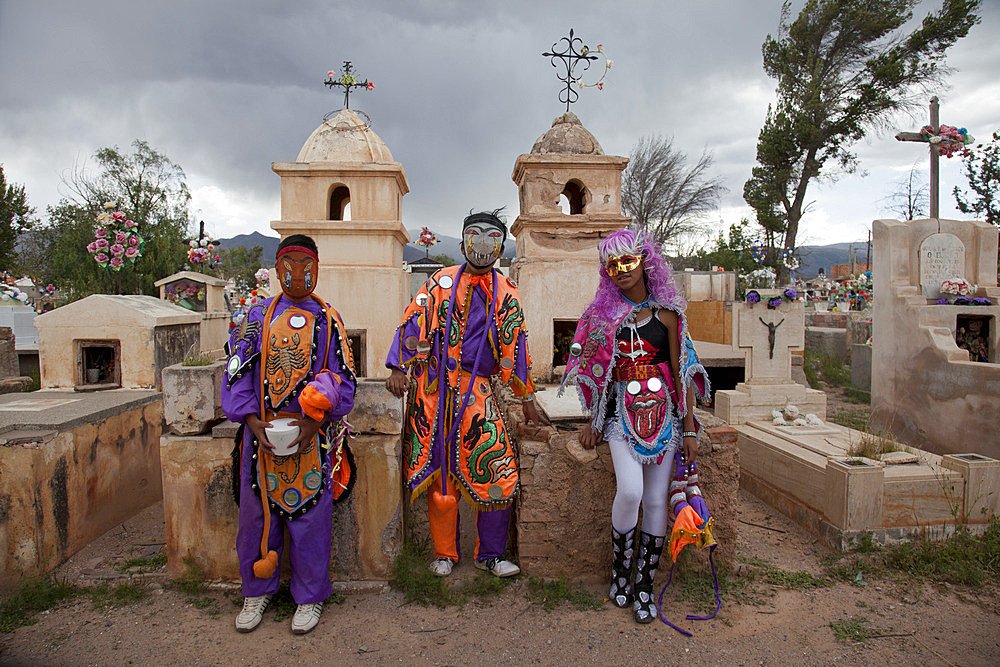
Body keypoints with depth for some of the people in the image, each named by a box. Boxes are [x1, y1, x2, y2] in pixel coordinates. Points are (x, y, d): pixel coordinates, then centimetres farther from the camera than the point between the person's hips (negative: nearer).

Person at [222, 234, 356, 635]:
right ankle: (257, 591, 31)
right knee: (257, 513, 10)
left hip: (312, 433, -1)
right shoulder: (257, 316, 9)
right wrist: (252, 421, -10)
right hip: (262, 431, 2)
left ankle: (310, 597, 22)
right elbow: (237, 372, 4)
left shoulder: (328, 320, 4)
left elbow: (344, 381, 0)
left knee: (311, 515, 3)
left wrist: (315, 423, -13)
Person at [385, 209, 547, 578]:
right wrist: (398, 369, -11)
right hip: (433, 387, -1)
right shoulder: (440, 281, 9)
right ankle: (444, 553, 23)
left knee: (497, 472, -5)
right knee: (440, 473, 4)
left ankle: (490, 554, 15)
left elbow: (514, 348, 12)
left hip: (478, 390, 1)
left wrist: (527, 400, 11)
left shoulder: (506, 294, 11)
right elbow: (413, 324, 2)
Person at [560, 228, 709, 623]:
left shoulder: (666, 313, 2)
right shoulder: (604, 313, 5)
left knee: (656, 500, 2)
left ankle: (644, 584, 19)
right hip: (621, 411, 0)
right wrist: (593, 421, 12)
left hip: (661, 410, 1)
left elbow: (681, 371, 3)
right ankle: (619, 569, 9)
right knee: (630, 491, -17)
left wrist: (689, 428, 0)